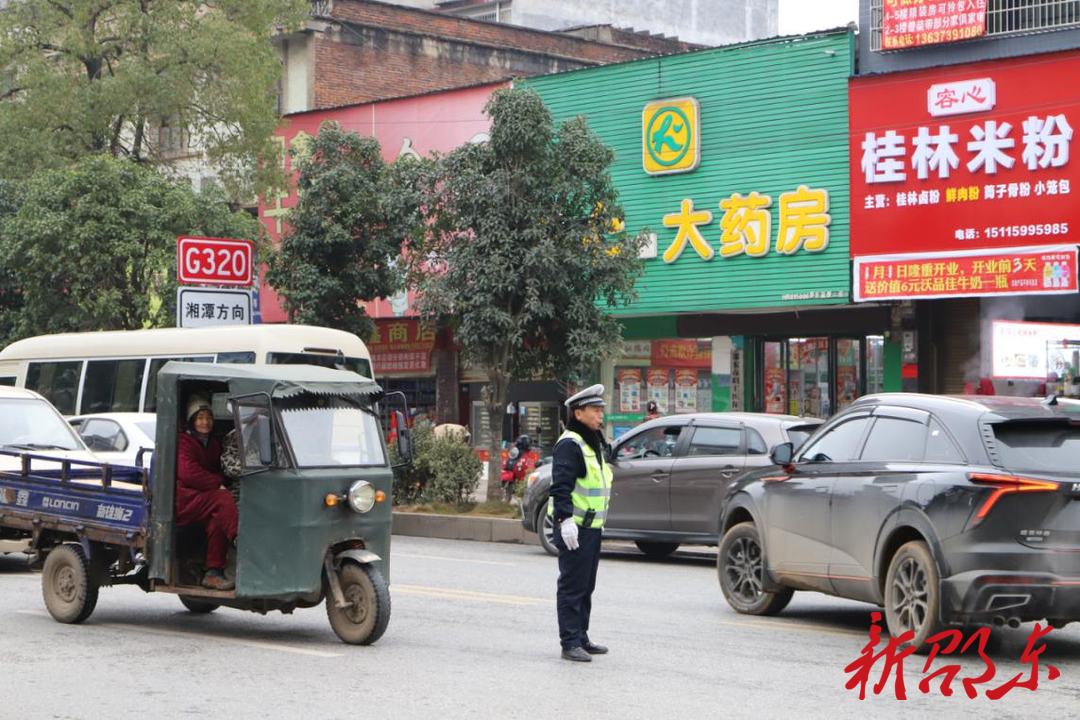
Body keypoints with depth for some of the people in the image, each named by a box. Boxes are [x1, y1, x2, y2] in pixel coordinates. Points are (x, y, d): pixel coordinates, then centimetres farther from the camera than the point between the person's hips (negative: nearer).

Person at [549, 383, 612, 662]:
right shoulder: (570, 444, -14)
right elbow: (561, 485, -22)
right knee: (572, 586, -6)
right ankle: (570, 642, -4)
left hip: (592, 527, 10)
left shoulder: (596, 444, 18)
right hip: (574, 528, -10)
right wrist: (566, 520, -29)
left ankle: (581, 638, 24)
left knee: (586, 587, 15)